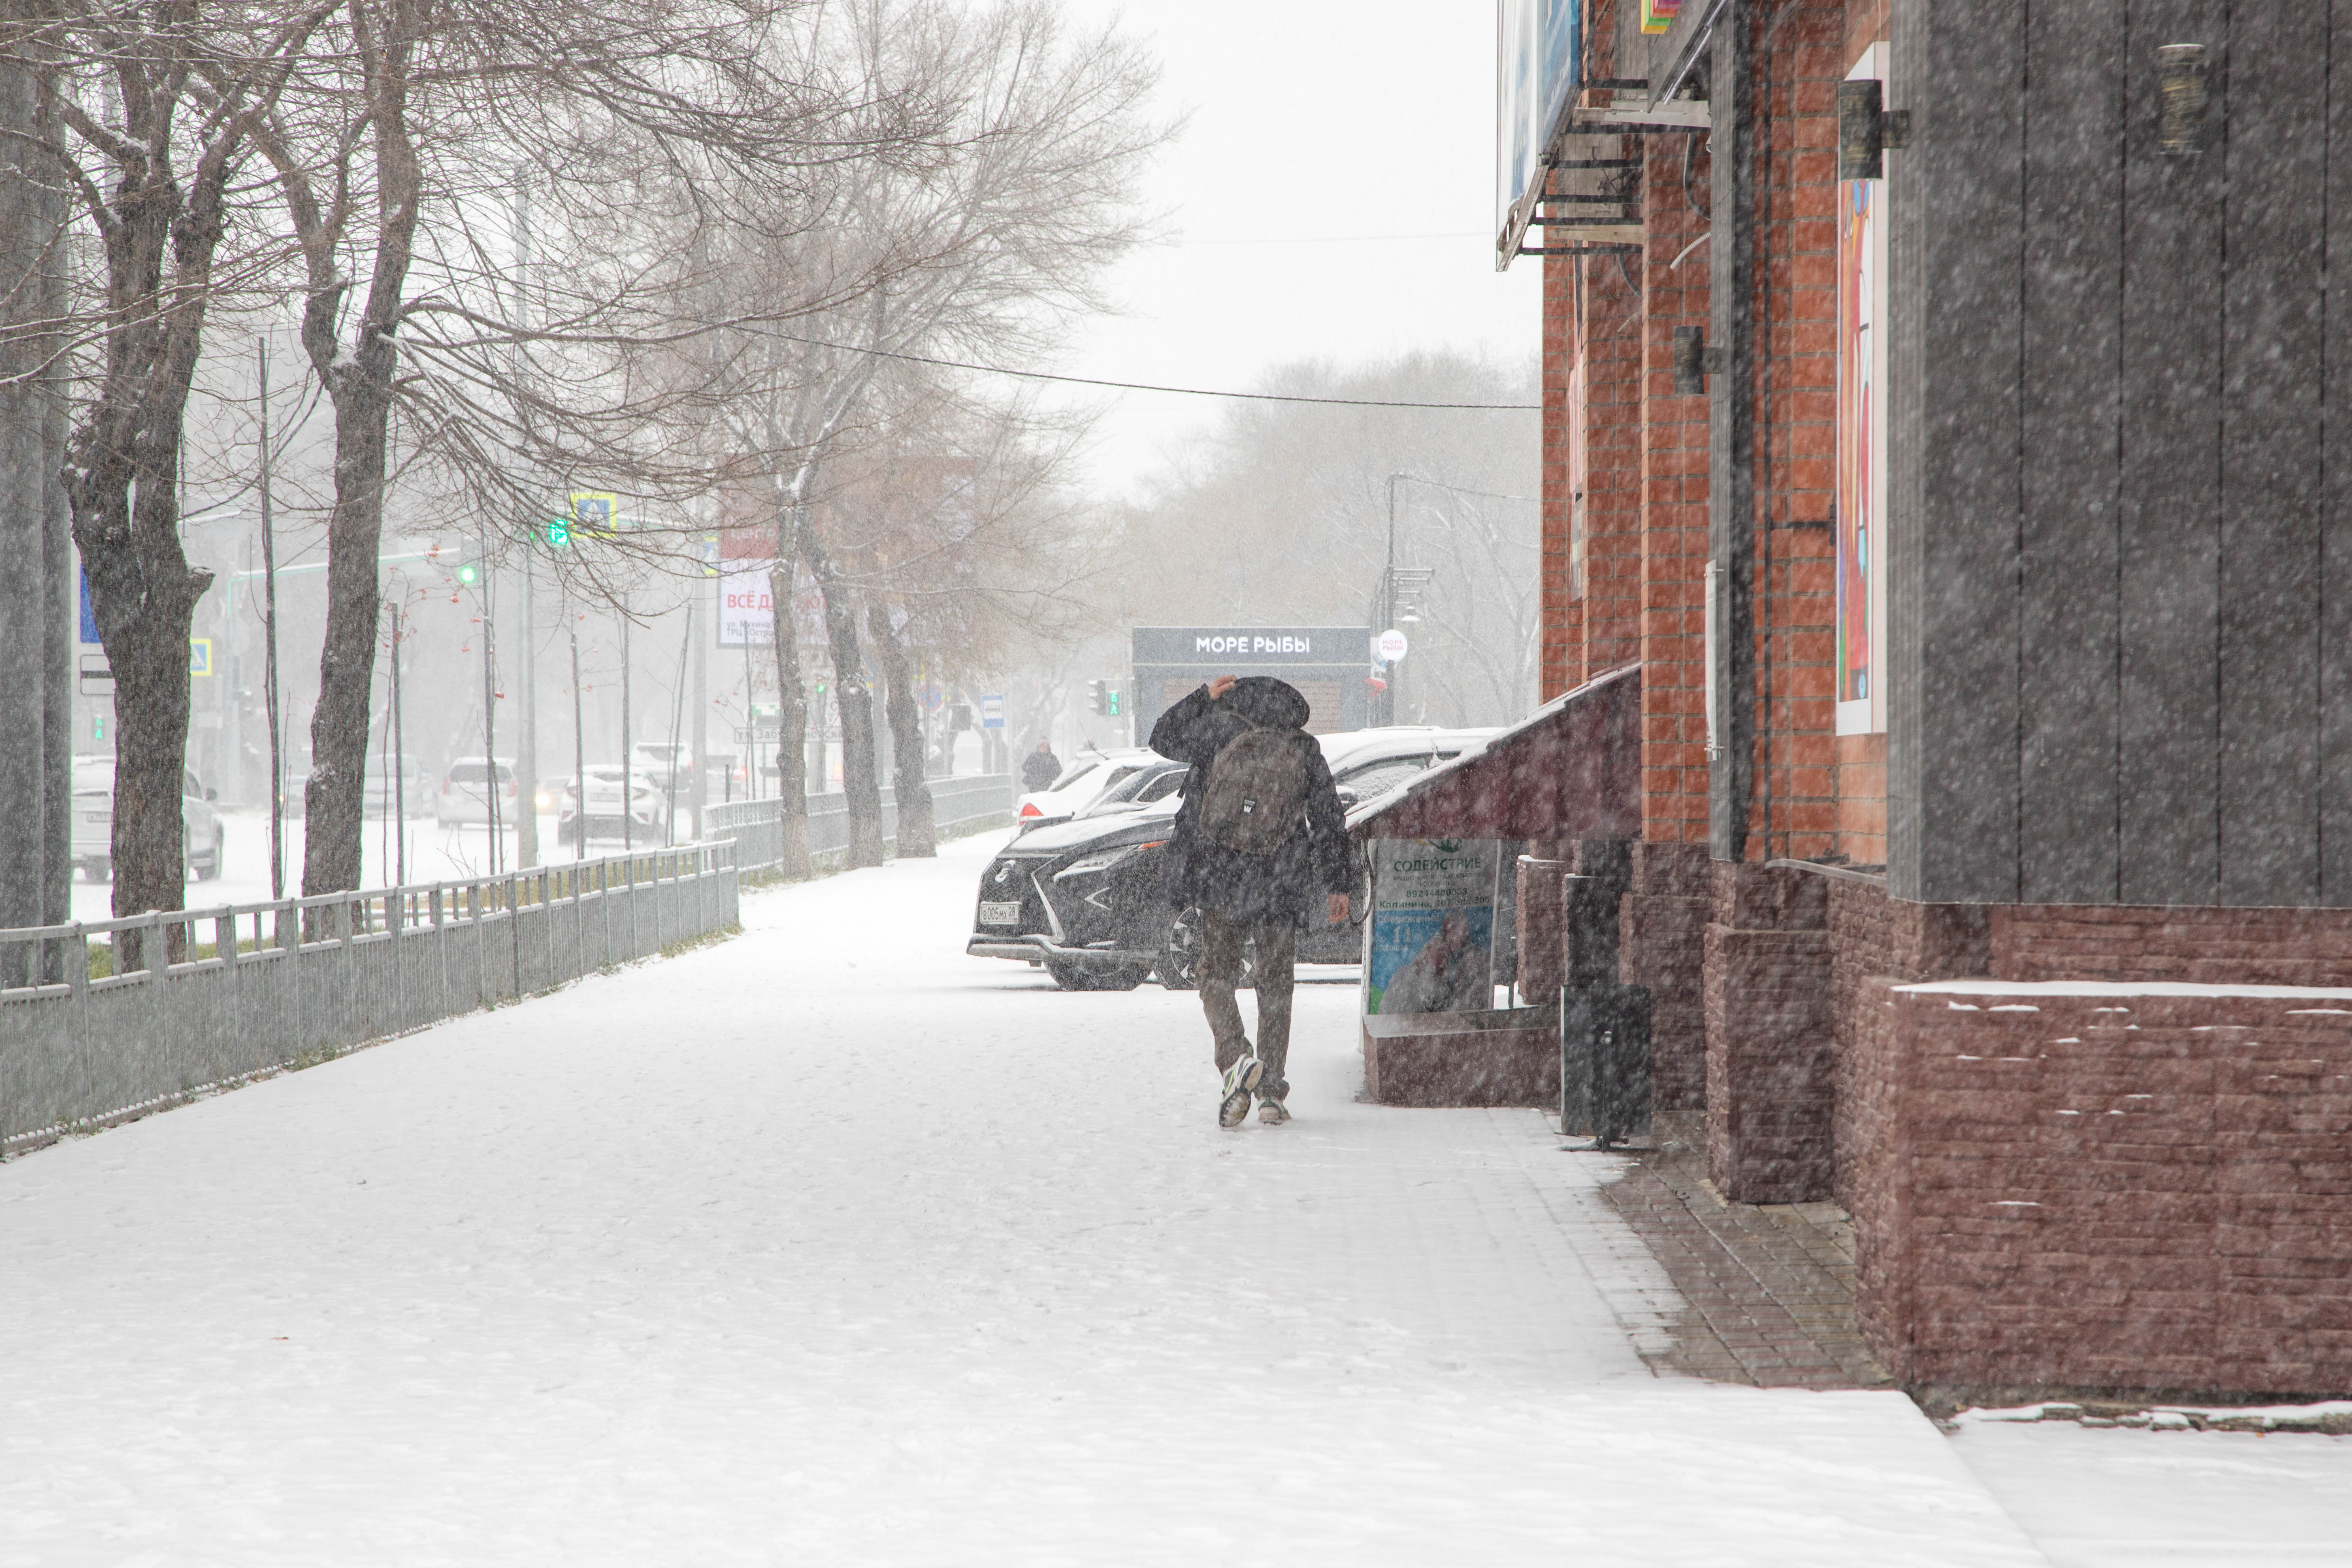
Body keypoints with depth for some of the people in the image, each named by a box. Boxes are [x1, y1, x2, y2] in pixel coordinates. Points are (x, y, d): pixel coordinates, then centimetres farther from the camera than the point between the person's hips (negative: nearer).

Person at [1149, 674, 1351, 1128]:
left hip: (1218, 880, -1)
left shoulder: (1220, 732, 0)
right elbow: (1329, 822, 7)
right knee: (1275, 983, 10)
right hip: (1279, 885, 1)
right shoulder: (1305, 753, 4)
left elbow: (1163, 738, 16)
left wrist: (1204, 697, 24)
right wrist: (1337, 885, 14)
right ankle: (1270, 1092, 6)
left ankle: (1236, 1057, -18)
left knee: (1217, 975, 8)